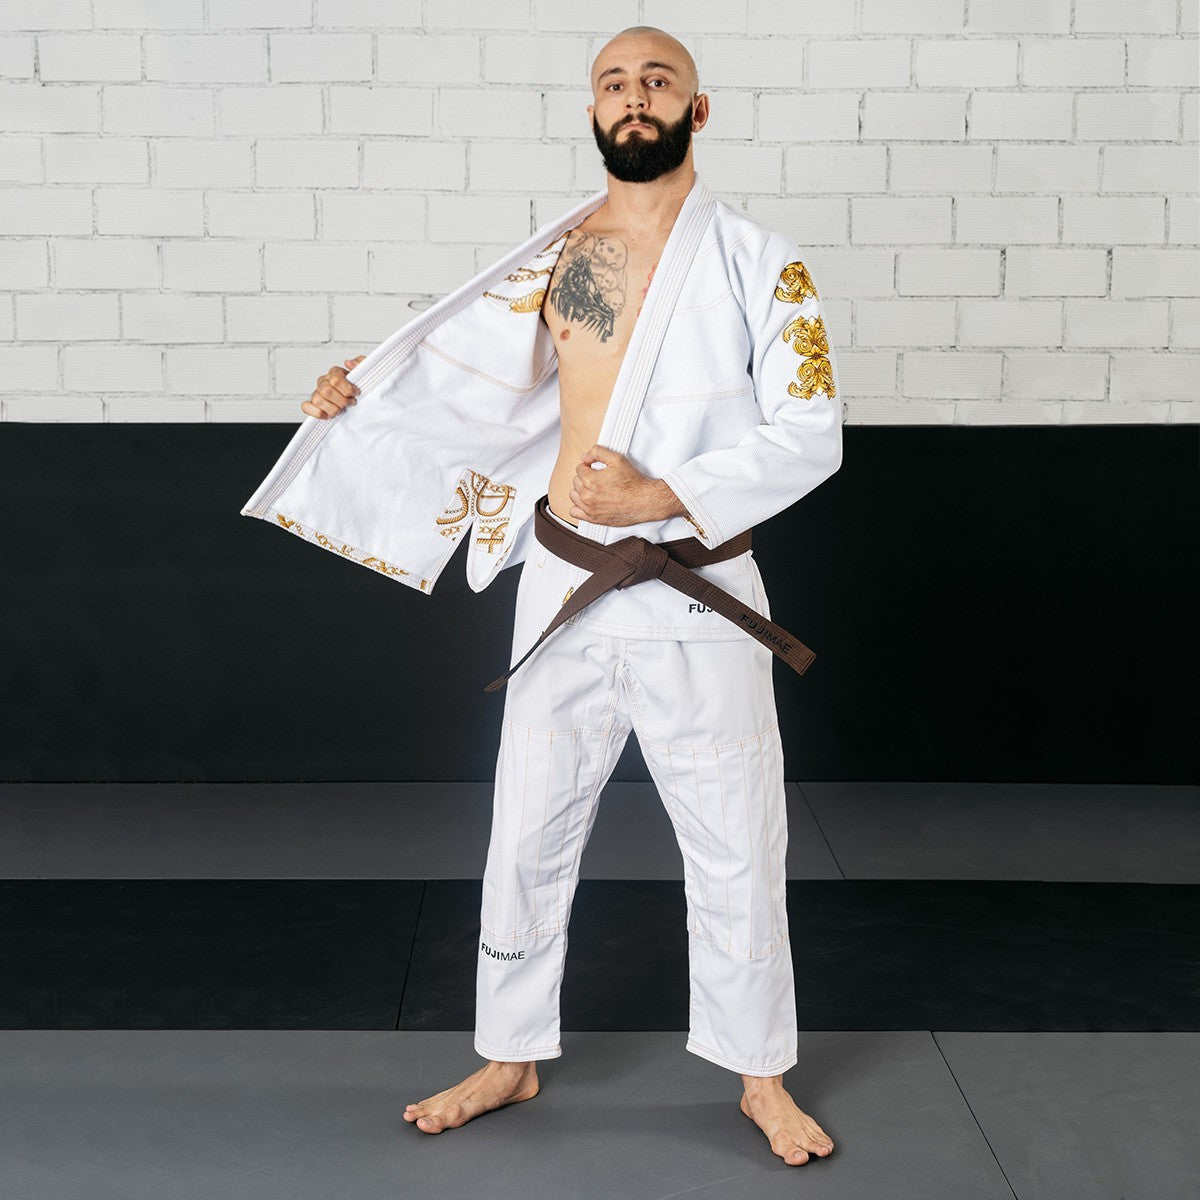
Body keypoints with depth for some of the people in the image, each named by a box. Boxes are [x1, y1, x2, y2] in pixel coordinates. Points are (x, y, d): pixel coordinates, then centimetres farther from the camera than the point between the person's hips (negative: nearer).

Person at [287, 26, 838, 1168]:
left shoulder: (758, 262, -4)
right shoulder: (555, 254, 6)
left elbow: (810, 434, -10)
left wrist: (660, 496, -20)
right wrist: (363, 383, 5)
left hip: (698, 599, -3)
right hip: (565, 590, 3)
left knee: (735, 853, 8)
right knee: (527, 838, 11)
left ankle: (761, 1076, 28)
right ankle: (512, 1059, 31)